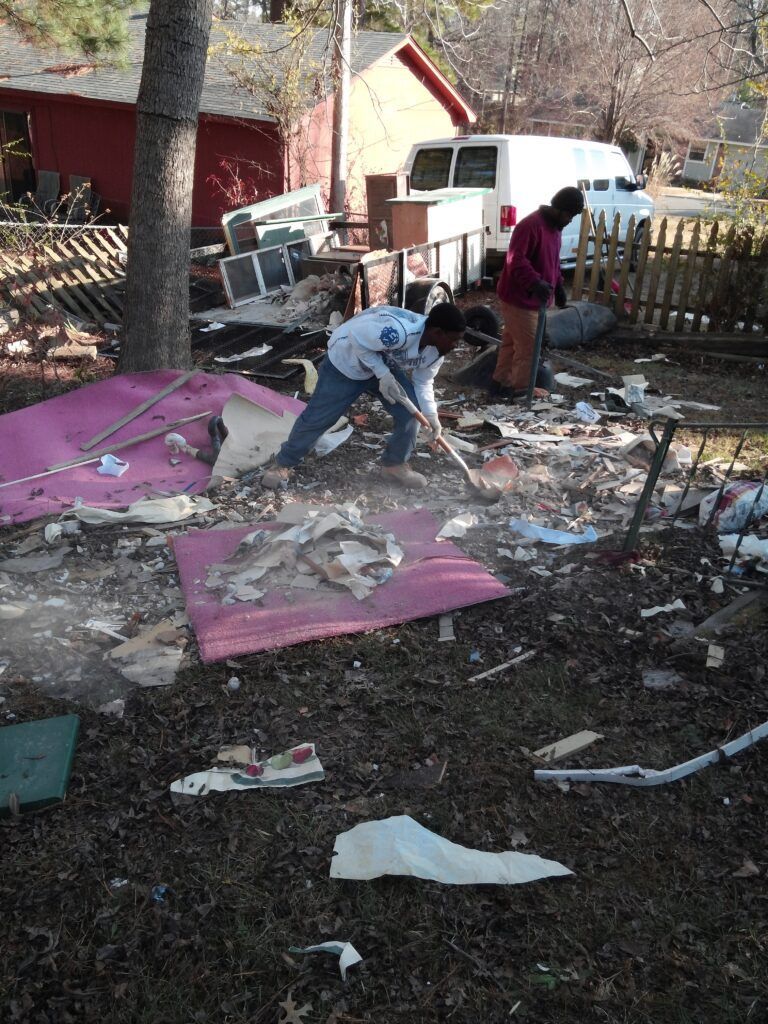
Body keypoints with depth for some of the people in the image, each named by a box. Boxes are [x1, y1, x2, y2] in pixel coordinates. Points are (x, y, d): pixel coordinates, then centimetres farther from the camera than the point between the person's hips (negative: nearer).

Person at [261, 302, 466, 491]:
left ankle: (395, 465, 16)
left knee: (410, 411, -4)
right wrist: (382, 374, -32)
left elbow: (423, 382, -1)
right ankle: (283, 463, 21)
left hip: (386, 367, 7)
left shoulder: (436, 350, -14)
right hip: (346, 362, -7)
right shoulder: (398, 330, -42)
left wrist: (431, 415, -14)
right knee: (317, 417, 1)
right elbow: (357, 340, -32)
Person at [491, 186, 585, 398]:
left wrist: (558, 286, 16)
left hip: (531, 298, 10)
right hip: (519, 298, -10)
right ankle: (521, 390, 7)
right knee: (528, 347, -4)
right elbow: (515, 260, -31)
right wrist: (535, 282, -42)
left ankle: (501, 382, 29)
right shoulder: (530, 225, -22)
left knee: (511, 341, 18)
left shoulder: (554, 227, 10)